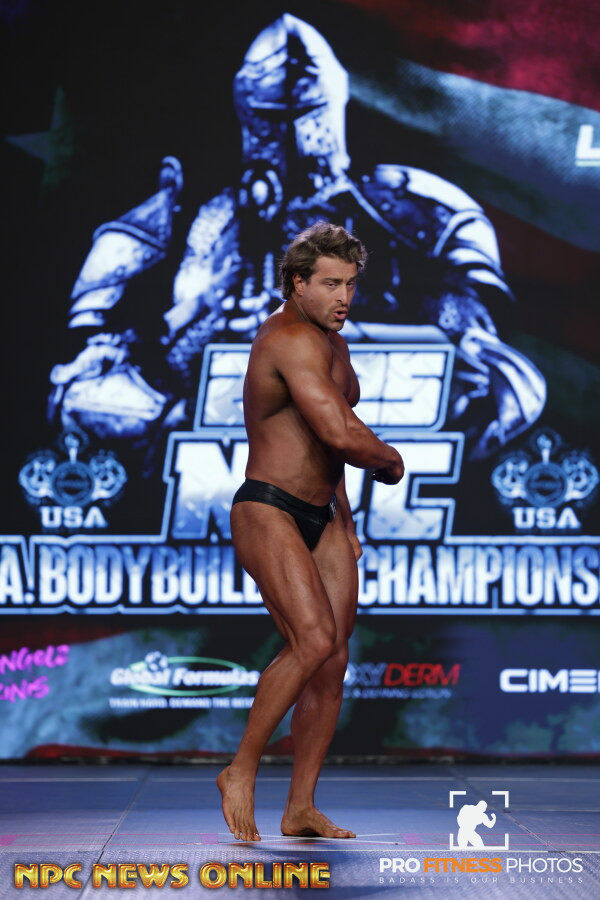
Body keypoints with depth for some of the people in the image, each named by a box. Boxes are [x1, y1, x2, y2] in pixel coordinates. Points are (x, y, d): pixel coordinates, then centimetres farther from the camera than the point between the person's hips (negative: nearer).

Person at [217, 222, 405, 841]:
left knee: (334, 659, 1)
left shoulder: (330, 342, 18)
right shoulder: (293, 339, -16)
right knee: (313, 642, -23)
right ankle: (241, 772, -8)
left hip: (321, 519, 9)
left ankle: (301, 809, 7)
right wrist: (390, 463, -6)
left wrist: (345, 523, 28)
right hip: (268, 516, -9)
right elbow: (340, 434, -26)